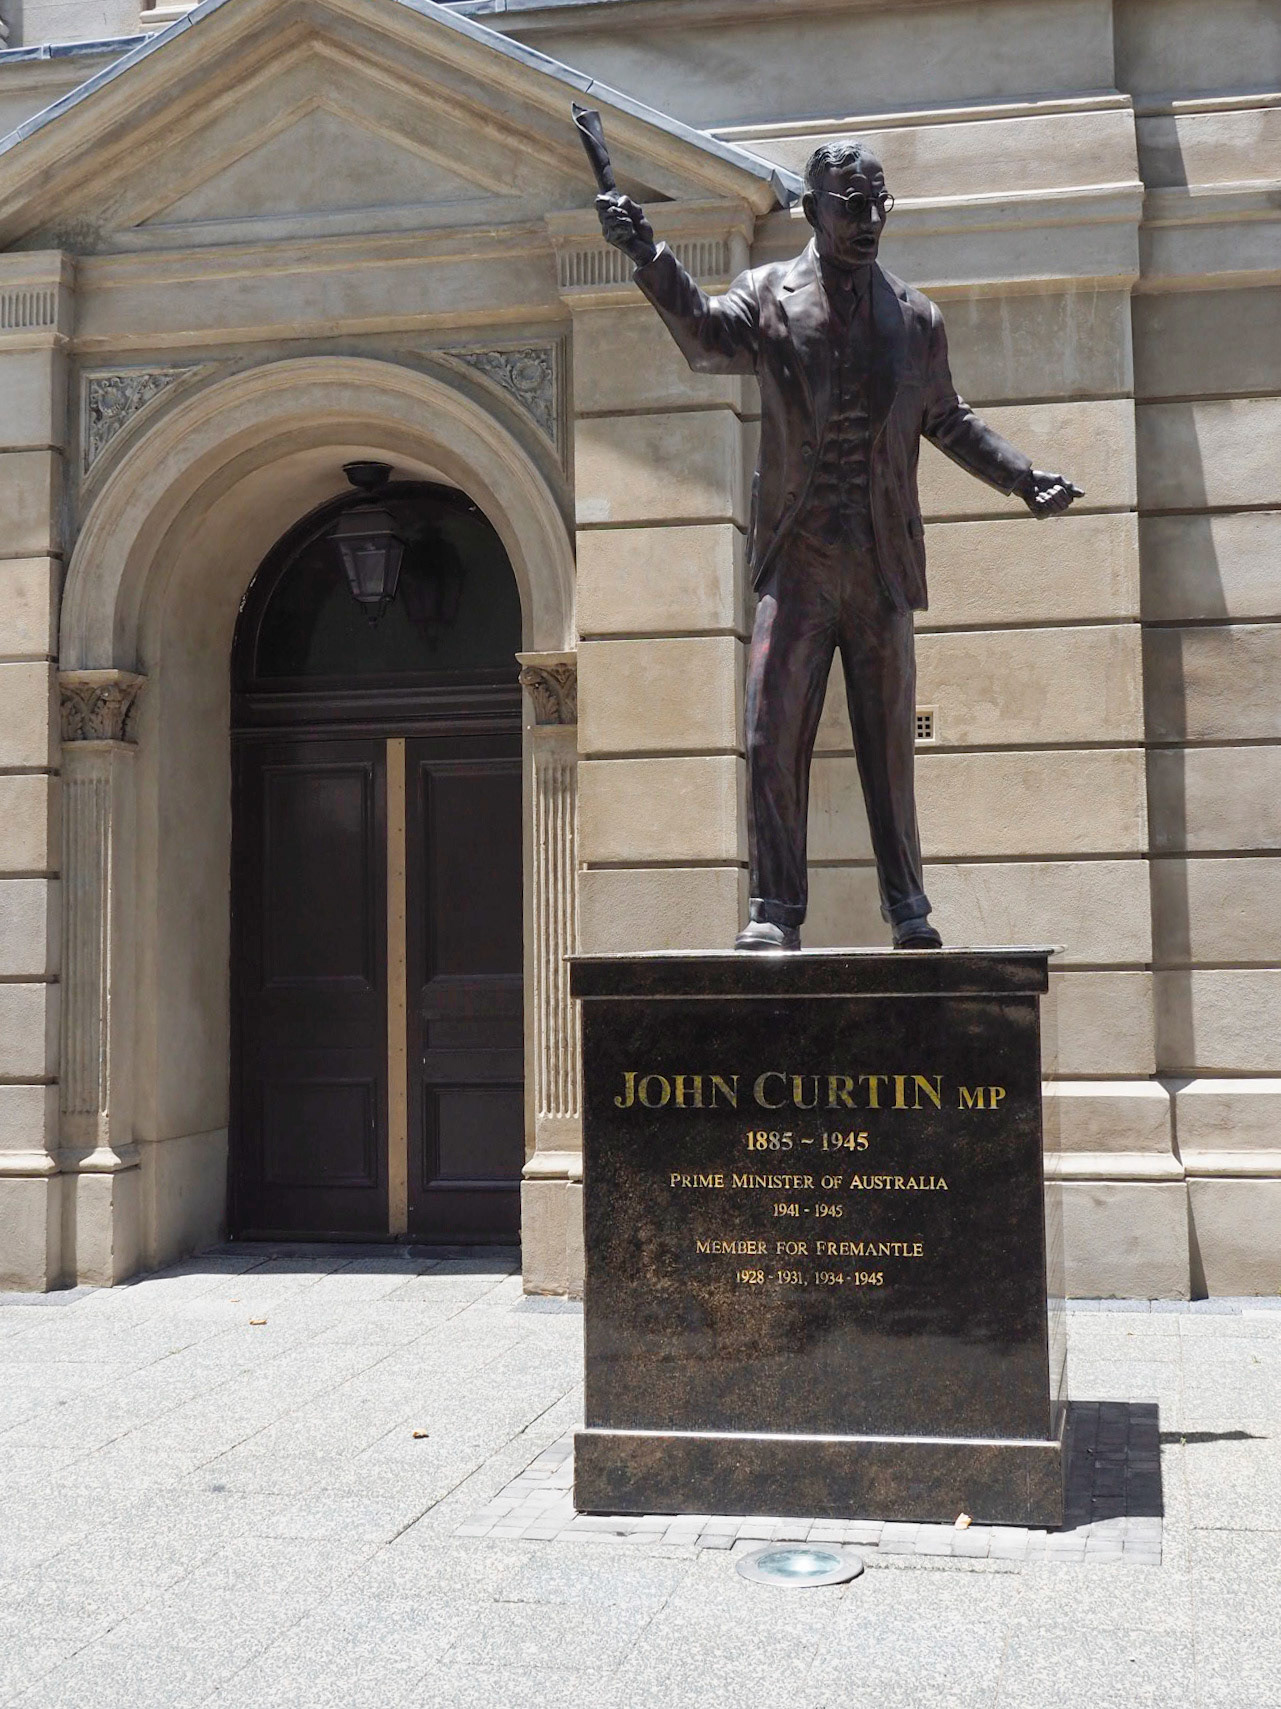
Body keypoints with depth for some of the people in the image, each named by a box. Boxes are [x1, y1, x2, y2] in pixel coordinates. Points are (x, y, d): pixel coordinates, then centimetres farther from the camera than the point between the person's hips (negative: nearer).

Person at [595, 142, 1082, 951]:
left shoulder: (917, 316, 12)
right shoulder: (769, 294, 4)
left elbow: (948, 420, 22)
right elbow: (709, 339, -15)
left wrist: (1027, 477, 12)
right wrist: (650, 256, -31)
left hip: (883, 564, 2)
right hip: (797, 558, -2)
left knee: (889, 740, 6)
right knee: (774, 736, -7)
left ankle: (909, 903, 17)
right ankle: (776, 908, 0)